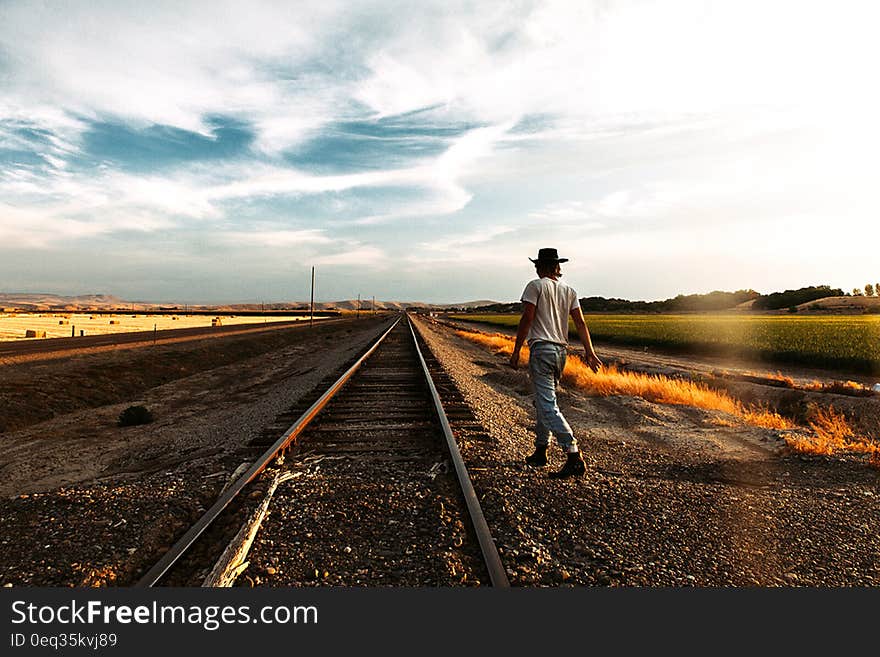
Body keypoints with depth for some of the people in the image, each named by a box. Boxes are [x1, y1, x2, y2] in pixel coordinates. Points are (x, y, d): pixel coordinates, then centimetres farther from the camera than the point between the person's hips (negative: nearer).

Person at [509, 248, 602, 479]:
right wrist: (589, 351, 3)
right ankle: (540, 451, 25)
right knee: (543, 401, 18)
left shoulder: (536, 286, -4)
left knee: (548, 406, -10)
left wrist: (516, 351, -9)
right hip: (561, 350, 8)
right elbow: (580, 323, 7)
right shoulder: (569, 291, 15)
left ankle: (574, 456, -18)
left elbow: (527, 318, -12)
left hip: (541, 349, -8)